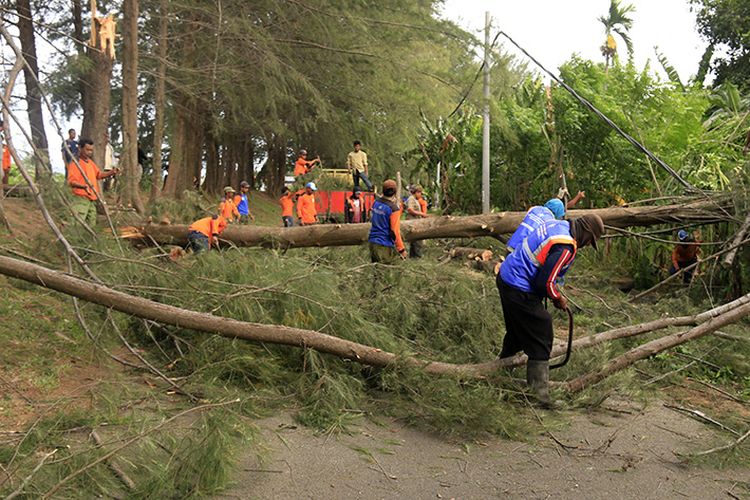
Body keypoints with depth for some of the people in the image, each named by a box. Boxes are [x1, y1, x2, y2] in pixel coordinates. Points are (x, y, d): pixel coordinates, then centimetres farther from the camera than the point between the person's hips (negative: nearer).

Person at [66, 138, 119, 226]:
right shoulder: (75, 163, -11)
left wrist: (111, 172, 6)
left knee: (92, 225, 15)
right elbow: (71, 181, -21)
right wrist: (84, 186, -39)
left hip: (92, 199, 9)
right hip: (81, 199, -9)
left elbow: (99, 174, 23)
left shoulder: (90, 162, 16)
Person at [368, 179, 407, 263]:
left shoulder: (376, 203, 3)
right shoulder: (394, 209, -18)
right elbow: (394, 231, -18)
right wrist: (401, 249, -10)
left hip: (372, 243, 7)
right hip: (385, 246, -7)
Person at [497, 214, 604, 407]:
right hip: (520, 291, -10)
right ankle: (540, 392, 4)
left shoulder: (555, 224, 6)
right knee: (540, 342, 0)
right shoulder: (565, 247, -22)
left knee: (517, 330, 27)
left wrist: (554, 291, 19)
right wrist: (558, 299, -3)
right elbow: (545, 282, -23)